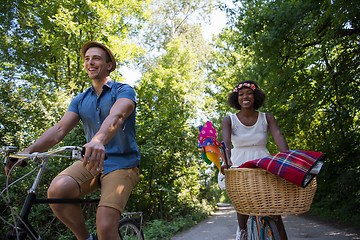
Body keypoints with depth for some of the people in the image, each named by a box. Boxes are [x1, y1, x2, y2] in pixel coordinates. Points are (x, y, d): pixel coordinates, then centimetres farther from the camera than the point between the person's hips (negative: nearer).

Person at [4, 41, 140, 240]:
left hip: (121, 164, -4)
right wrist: (29, 151, -11)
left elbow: (116, 116, -25)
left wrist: (98, 140, -46)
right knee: (56, 190, -26)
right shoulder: (80, 100, 14)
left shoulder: (124, 91, -3)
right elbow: (59, 129, 4)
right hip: (91, 163, 5)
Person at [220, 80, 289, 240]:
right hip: (239, 166, 0)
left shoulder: (267, 118, 4)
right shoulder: (229, 120, 2)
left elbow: (279, 138, -12)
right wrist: (227, 161, -35)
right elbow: (226, 142, -14)